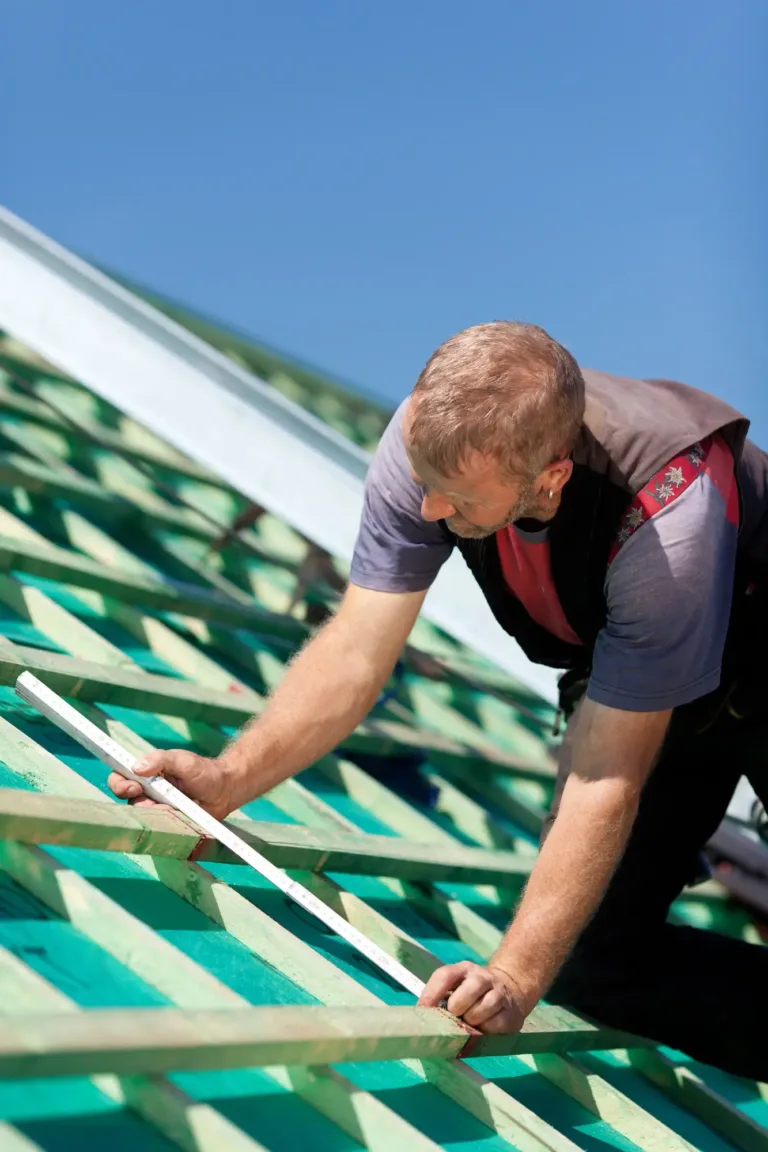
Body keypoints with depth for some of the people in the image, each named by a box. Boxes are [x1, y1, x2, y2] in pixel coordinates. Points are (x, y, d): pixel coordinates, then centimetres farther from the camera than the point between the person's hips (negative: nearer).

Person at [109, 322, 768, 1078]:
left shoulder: (667, 513, -41)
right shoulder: (430, 437, -28)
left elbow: (604, 779, -36)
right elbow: (356, 653, -21)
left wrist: (514, 977, -40)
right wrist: (225, 781, -34)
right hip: (618, 675, 5)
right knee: (591, 955, -6)